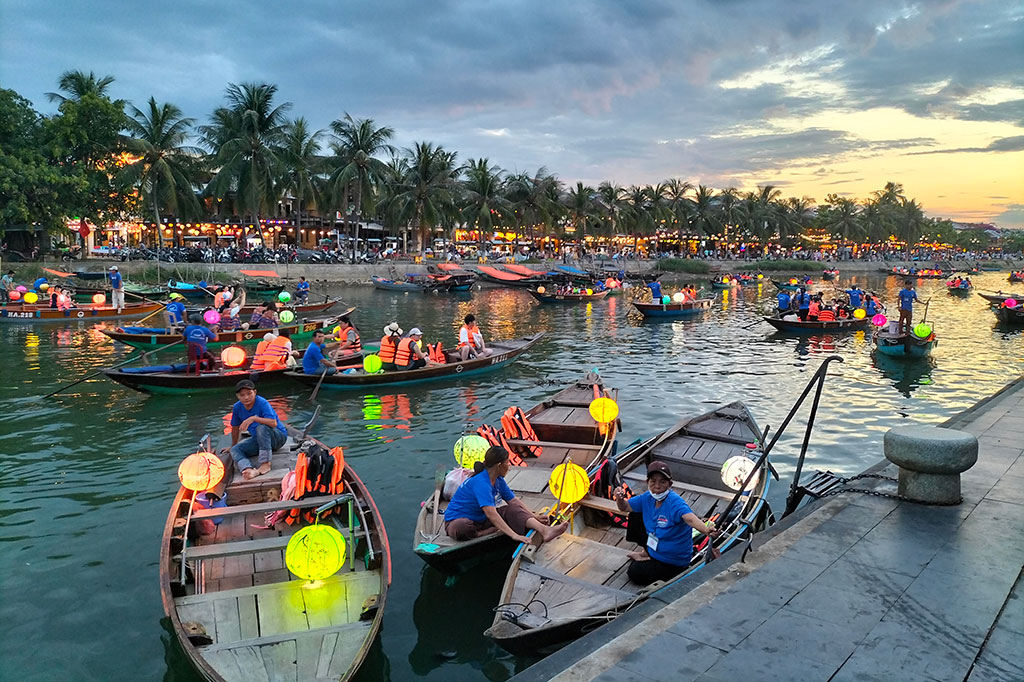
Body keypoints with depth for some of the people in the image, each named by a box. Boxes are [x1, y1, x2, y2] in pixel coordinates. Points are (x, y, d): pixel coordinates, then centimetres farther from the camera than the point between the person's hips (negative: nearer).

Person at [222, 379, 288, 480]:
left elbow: (273, 423, -33)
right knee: (235, 450, -13)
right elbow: (235, 427, 12)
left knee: (262, 427, -35)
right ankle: (248, 469, -44)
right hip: (258, 439, 6)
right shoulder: (237, 407, -4)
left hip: (278, 436, -6)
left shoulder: (262, 403, -21)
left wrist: (254, 418, -39)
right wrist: (233, 446, 22)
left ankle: (265, 464, -35)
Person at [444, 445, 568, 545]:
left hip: (481, 519, 8)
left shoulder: (498, 480, 2)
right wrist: (513, 535, -40)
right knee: (462, 529, -44)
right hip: (458, 519, -8)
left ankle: (544, 530, -29)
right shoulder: (480, 482, -28)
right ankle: (492, 531, -20)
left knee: (513, 510, -10)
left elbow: (514, 501, 13)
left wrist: (533, 517, 6)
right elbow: (491, 514, -36)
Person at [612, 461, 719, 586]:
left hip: (673, 563, -7)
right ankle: (647, 553, 19)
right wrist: (619, 498, -22)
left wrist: (707, 531, -69)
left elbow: (690, 518, -49)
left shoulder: (675, 502, -31)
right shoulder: (648, 497, -9)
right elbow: (624, 507, 1)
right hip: (653, 547, 7)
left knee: (634, 573, -6)